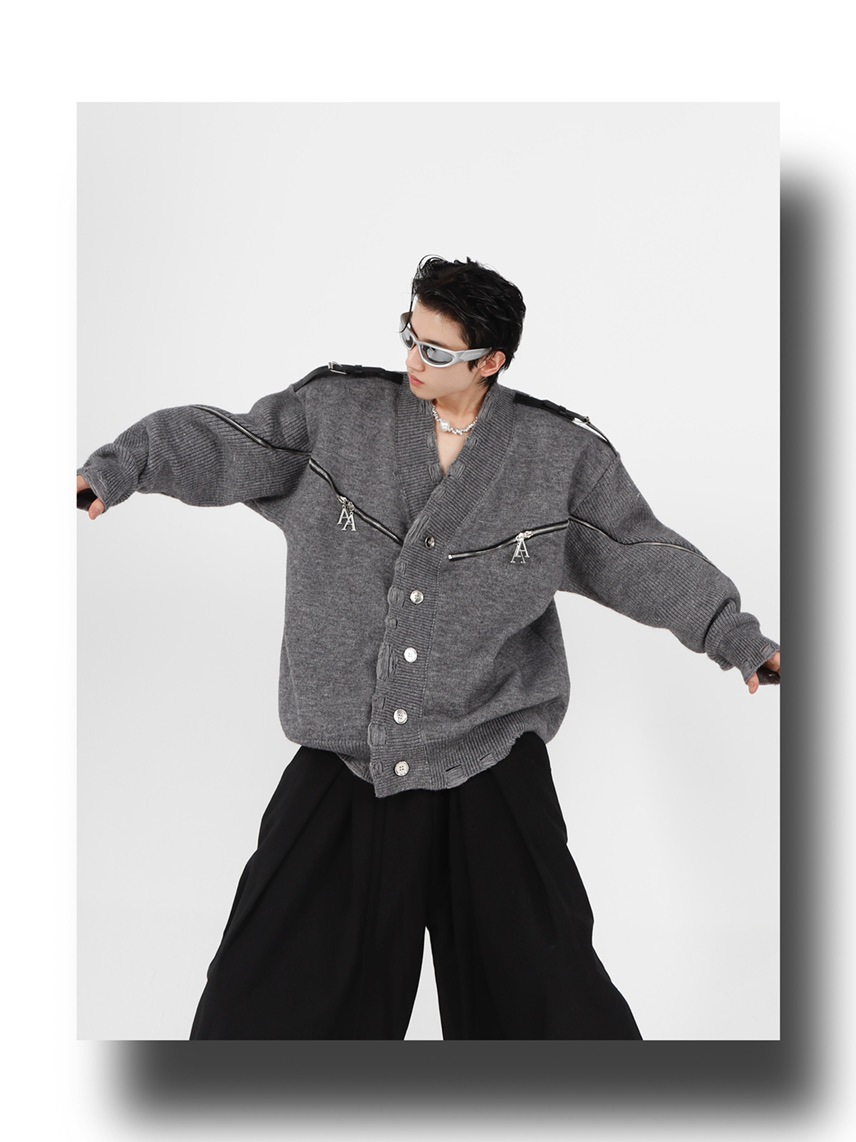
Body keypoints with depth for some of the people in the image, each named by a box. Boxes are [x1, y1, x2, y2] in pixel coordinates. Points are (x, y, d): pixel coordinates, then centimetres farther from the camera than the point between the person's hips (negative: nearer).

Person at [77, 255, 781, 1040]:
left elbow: (643, 557, 3)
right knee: (270, 998, 7)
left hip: (488, 762, -1)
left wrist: (737, 637, -4)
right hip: (345, 760, 1)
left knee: (544, 997, 4)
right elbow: (229, 447, -4)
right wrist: (117, 469, -18)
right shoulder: (337, 409, -1)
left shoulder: (562, 453, -1)